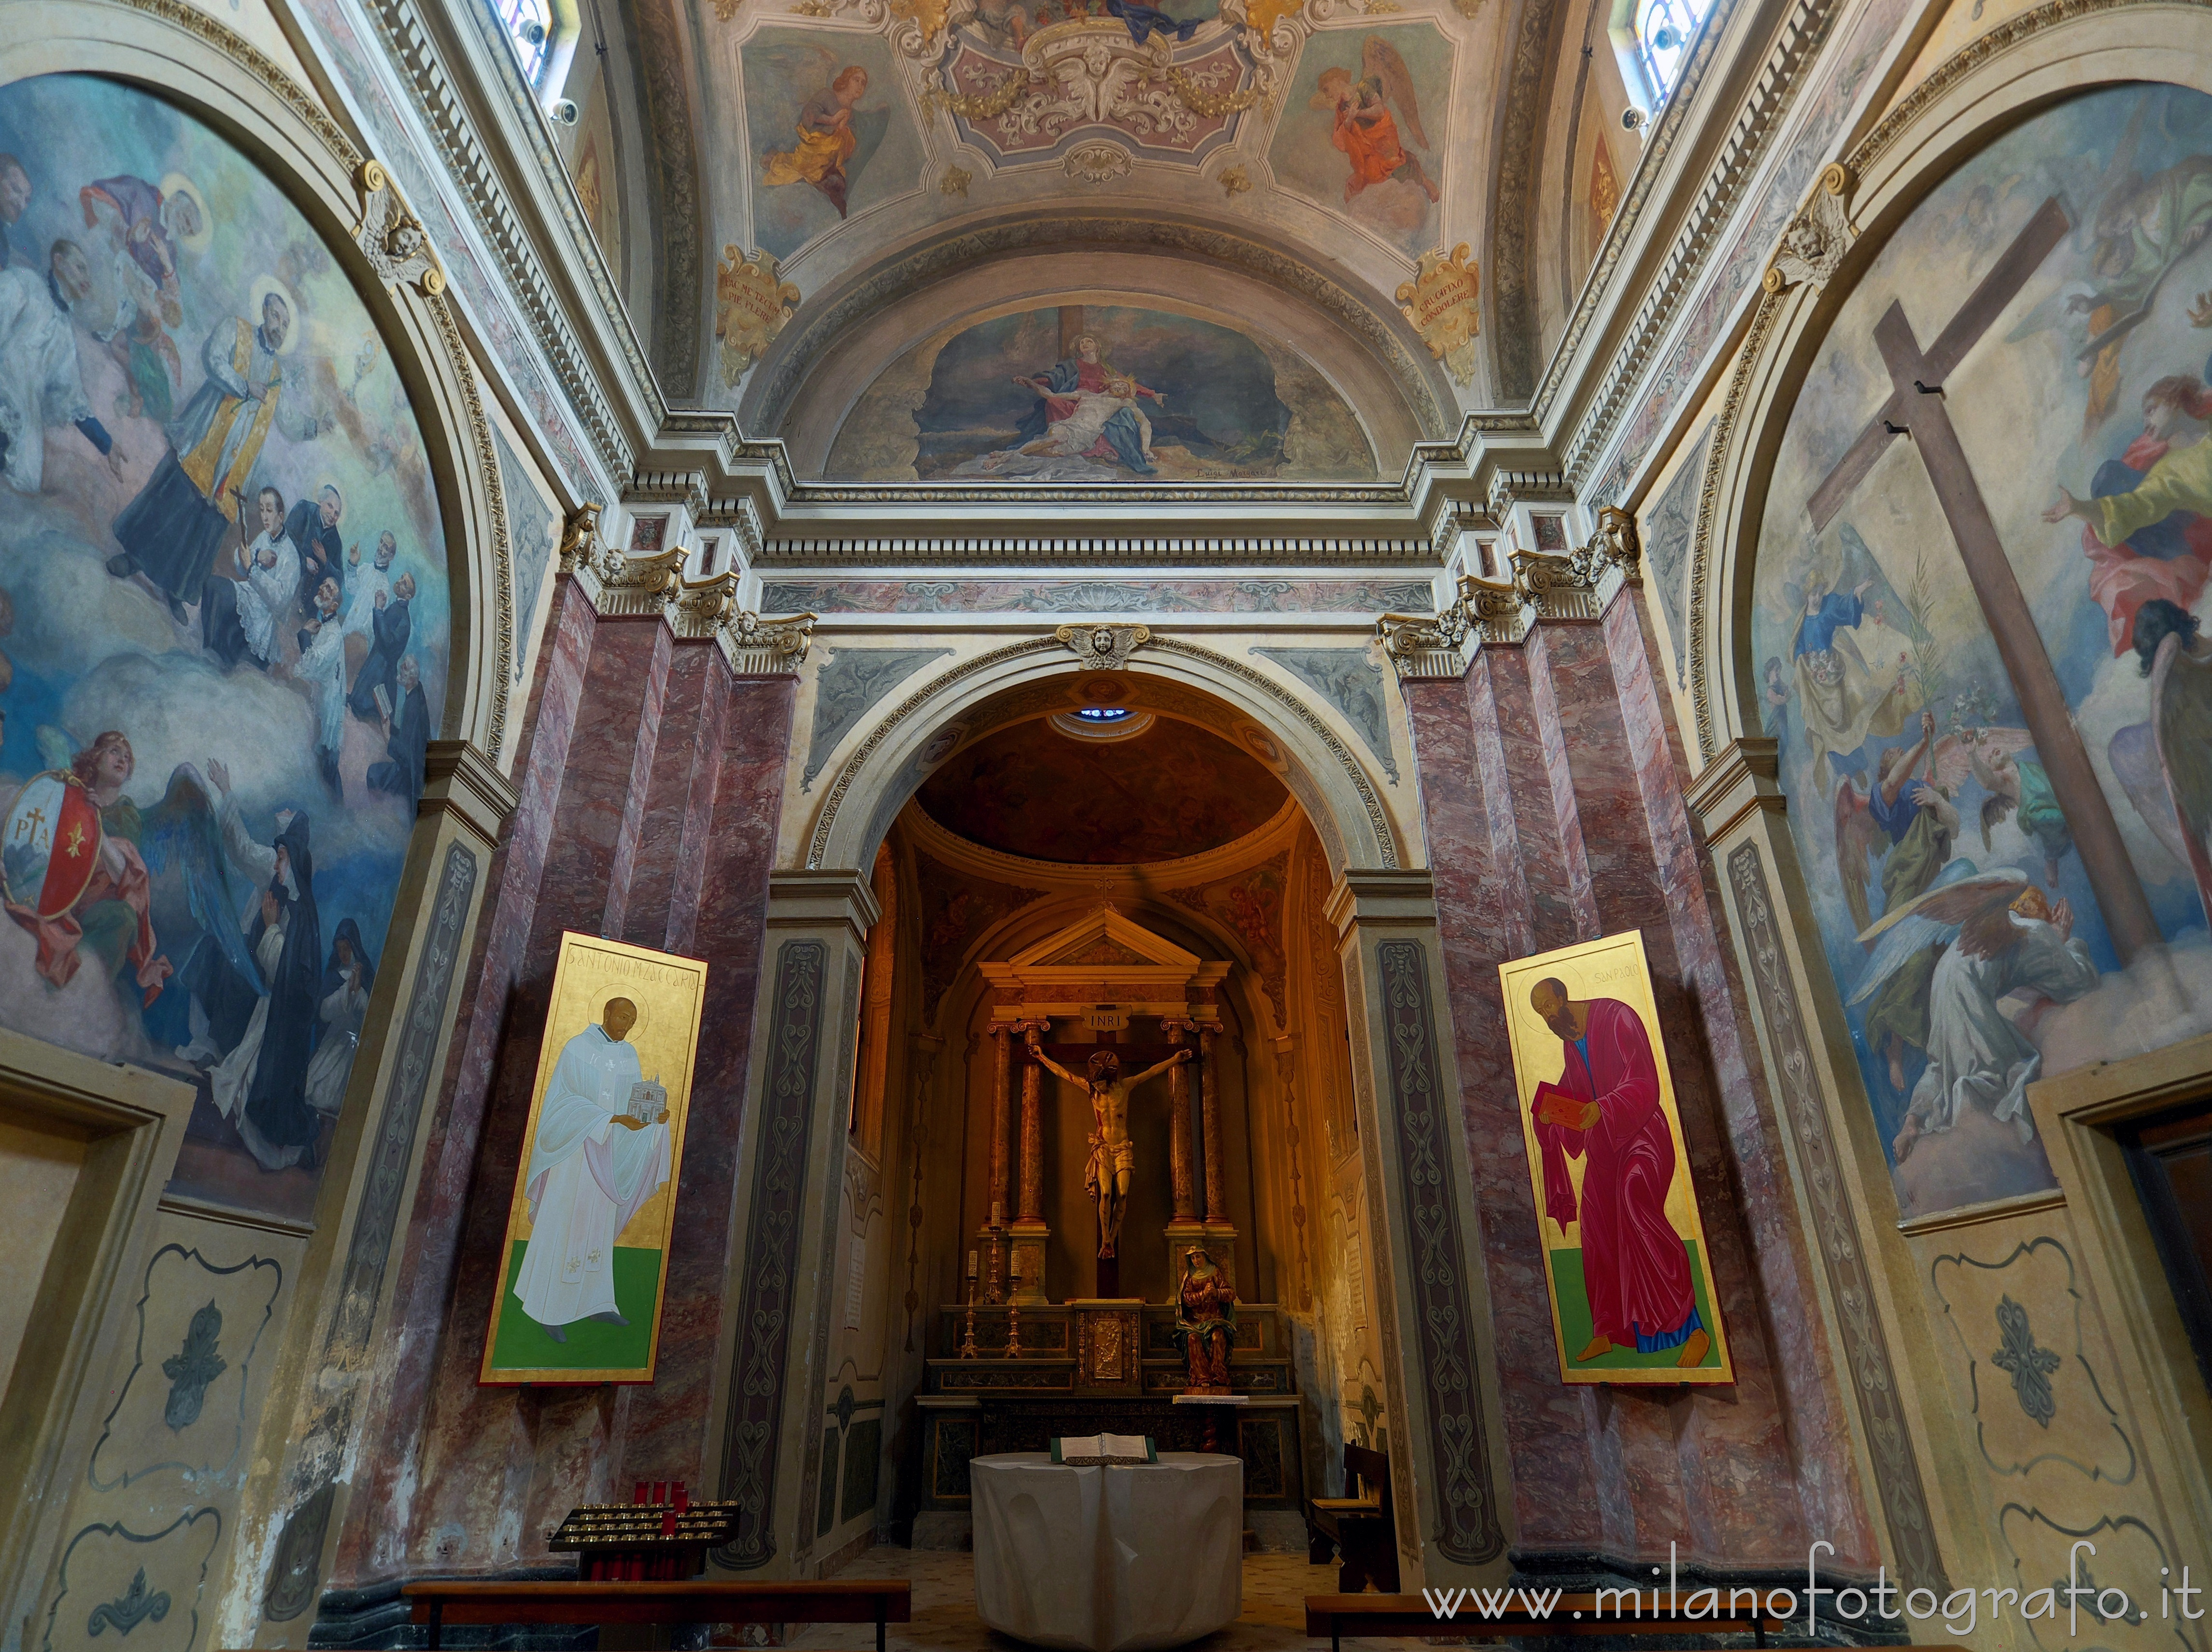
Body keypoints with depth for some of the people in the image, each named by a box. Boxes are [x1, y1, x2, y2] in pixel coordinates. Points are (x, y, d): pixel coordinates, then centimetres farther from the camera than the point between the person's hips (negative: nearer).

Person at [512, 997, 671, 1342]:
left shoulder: (629, 1054, 6)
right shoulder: (578, 1049, -11)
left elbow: (635, 1100, 8)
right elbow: (570, 1102, -17)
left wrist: (656, 1116, -13)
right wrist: (614, 1119, -27)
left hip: (609, 1153, 6)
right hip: (575, 1149, -6)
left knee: (599, 1227, 11)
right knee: (563, 1227, 1)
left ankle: (595, 1302, 20)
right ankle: (549, 1310, 11)